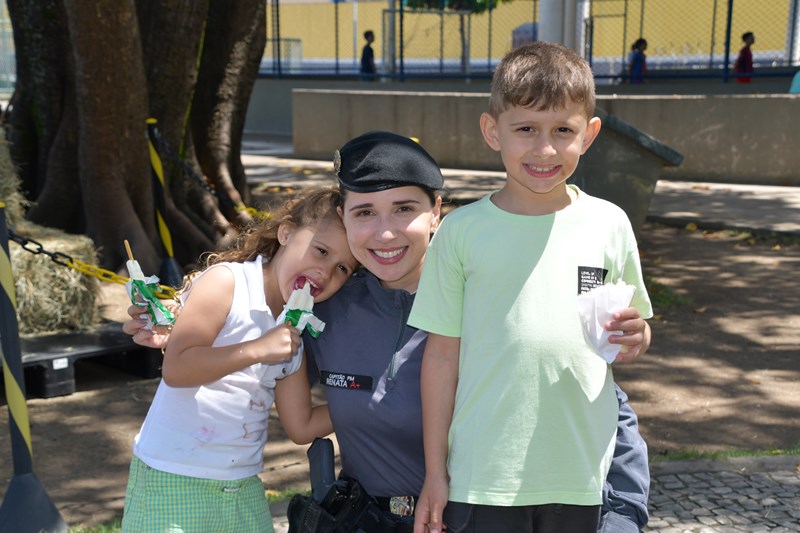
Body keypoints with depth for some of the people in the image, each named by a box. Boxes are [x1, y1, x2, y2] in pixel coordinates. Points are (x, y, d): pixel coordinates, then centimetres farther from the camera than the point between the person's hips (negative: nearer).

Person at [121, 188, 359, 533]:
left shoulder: (295, 335, 7)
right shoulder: (227, 280, -13)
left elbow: (302, 426, 8)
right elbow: (175, 369, -22)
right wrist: (258, 349, -24)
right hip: (173, 479, -6)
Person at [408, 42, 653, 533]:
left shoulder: (609, 225, -1)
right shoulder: (462, 231, -6)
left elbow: (630, 338, 10)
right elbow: (442, 353, -1)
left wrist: (634, 338, -13)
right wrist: (435, 471, 1)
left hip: (580, 474, 2)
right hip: (482, 474, -1)